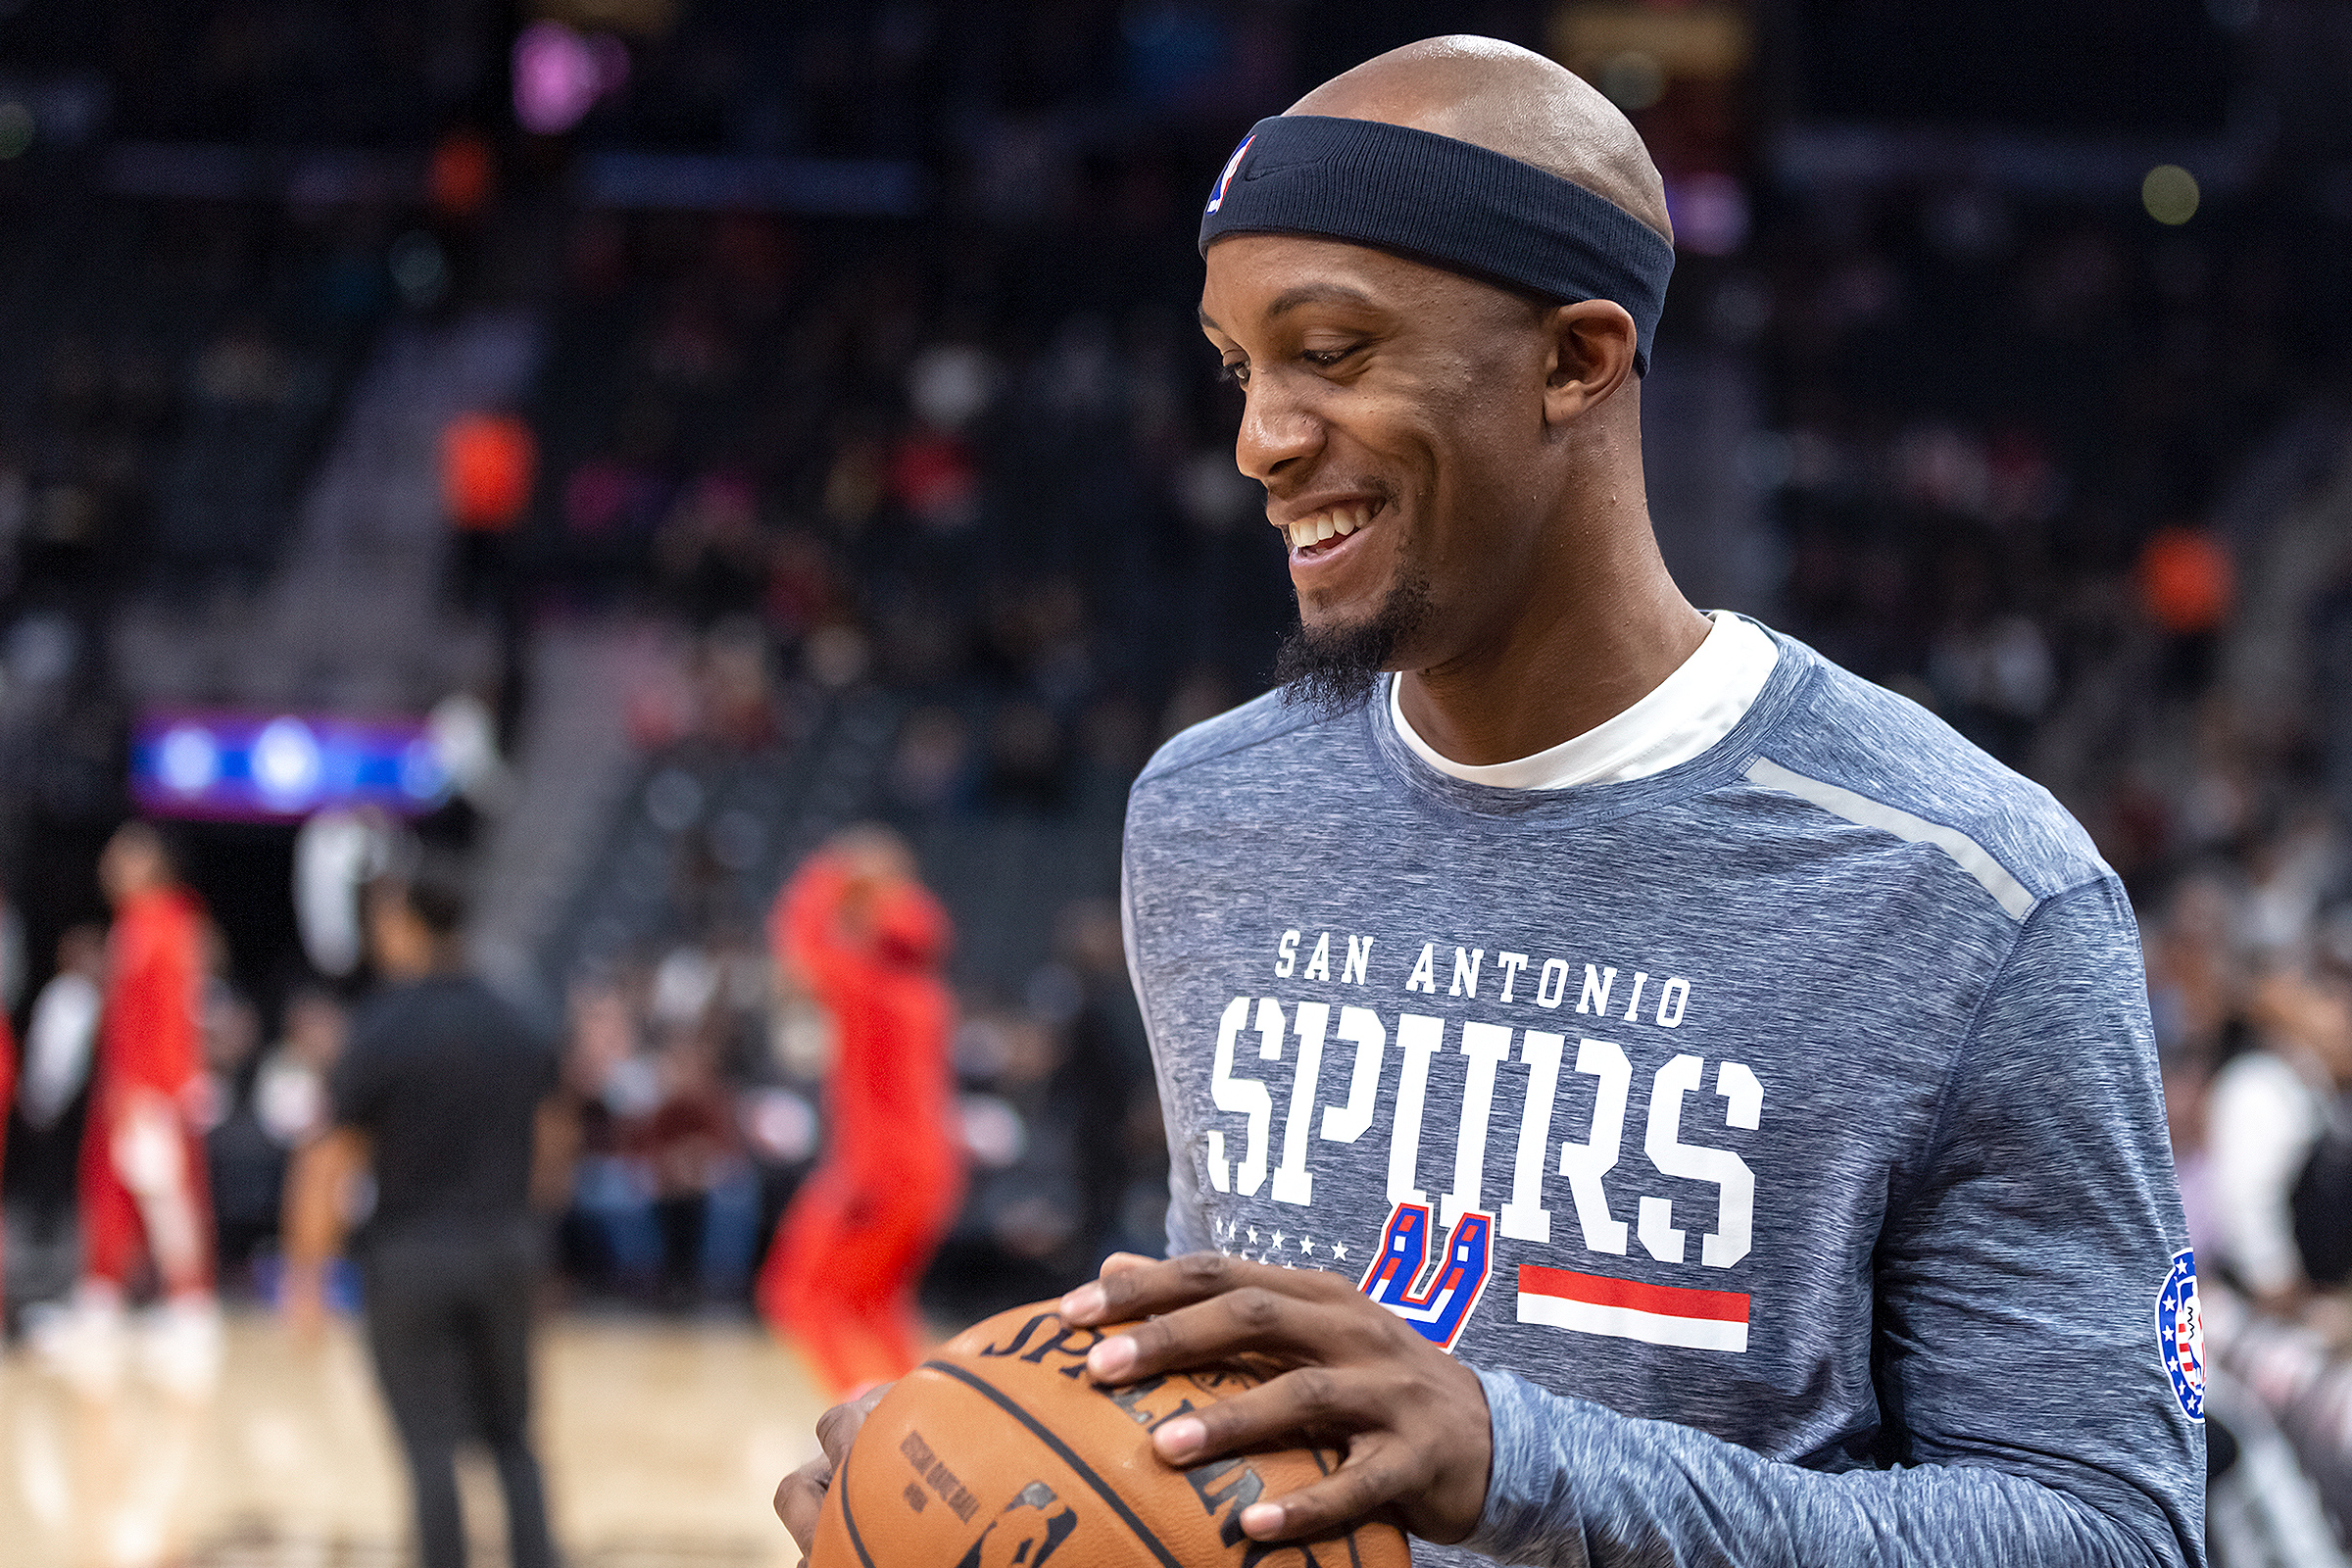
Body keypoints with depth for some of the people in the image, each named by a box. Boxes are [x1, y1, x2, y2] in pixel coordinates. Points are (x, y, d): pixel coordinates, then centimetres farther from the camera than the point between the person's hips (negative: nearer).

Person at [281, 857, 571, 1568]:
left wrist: (305, 1276, -5)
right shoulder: (520, 1029, 4)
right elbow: (551, 1155, 12)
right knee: (510, 1437, 15)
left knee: (430, 1447, 0)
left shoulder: (380, 1035, -11)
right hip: (506, 1250, 4)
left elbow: (329, 1167, -12)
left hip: (412, 1254, -4)